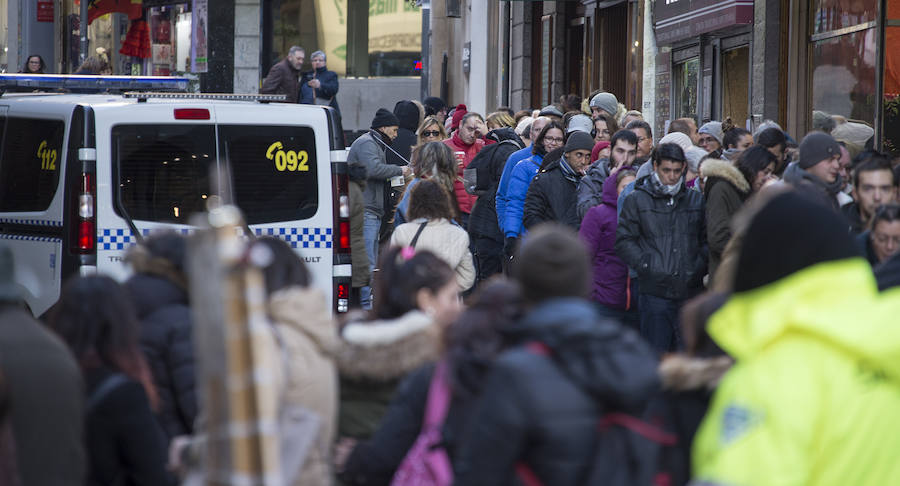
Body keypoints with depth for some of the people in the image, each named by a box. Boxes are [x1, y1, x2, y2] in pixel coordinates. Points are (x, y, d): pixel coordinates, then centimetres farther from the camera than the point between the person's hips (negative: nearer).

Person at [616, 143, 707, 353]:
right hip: (655, 291, -3)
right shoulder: (637, 200, 4)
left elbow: (708, 239, 16)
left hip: (690, 292, 3)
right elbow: (623, 241, 1)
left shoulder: (696, 200, 13)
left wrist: (699, 266, 0)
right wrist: (646, 265, -10)